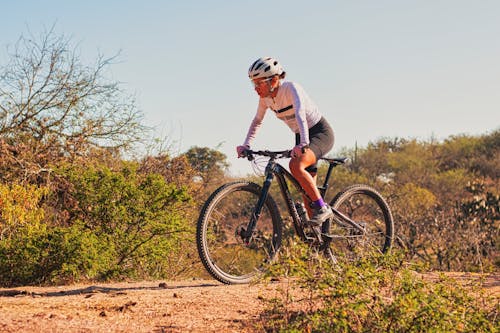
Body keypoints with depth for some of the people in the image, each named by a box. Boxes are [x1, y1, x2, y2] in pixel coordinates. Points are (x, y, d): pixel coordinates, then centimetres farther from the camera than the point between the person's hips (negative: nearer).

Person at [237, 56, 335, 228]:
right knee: (306, 190, 4)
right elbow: (257, 121, 10)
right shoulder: (265, 97, -3)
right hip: (302, 138, 8)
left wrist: (303, 144, -52)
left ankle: (323, 208, -22)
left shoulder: (290, 88, -24)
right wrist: (246, 145, -3)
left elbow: (300, 113, -39)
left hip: (320, 133, -8)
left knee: (296, 166, -32)